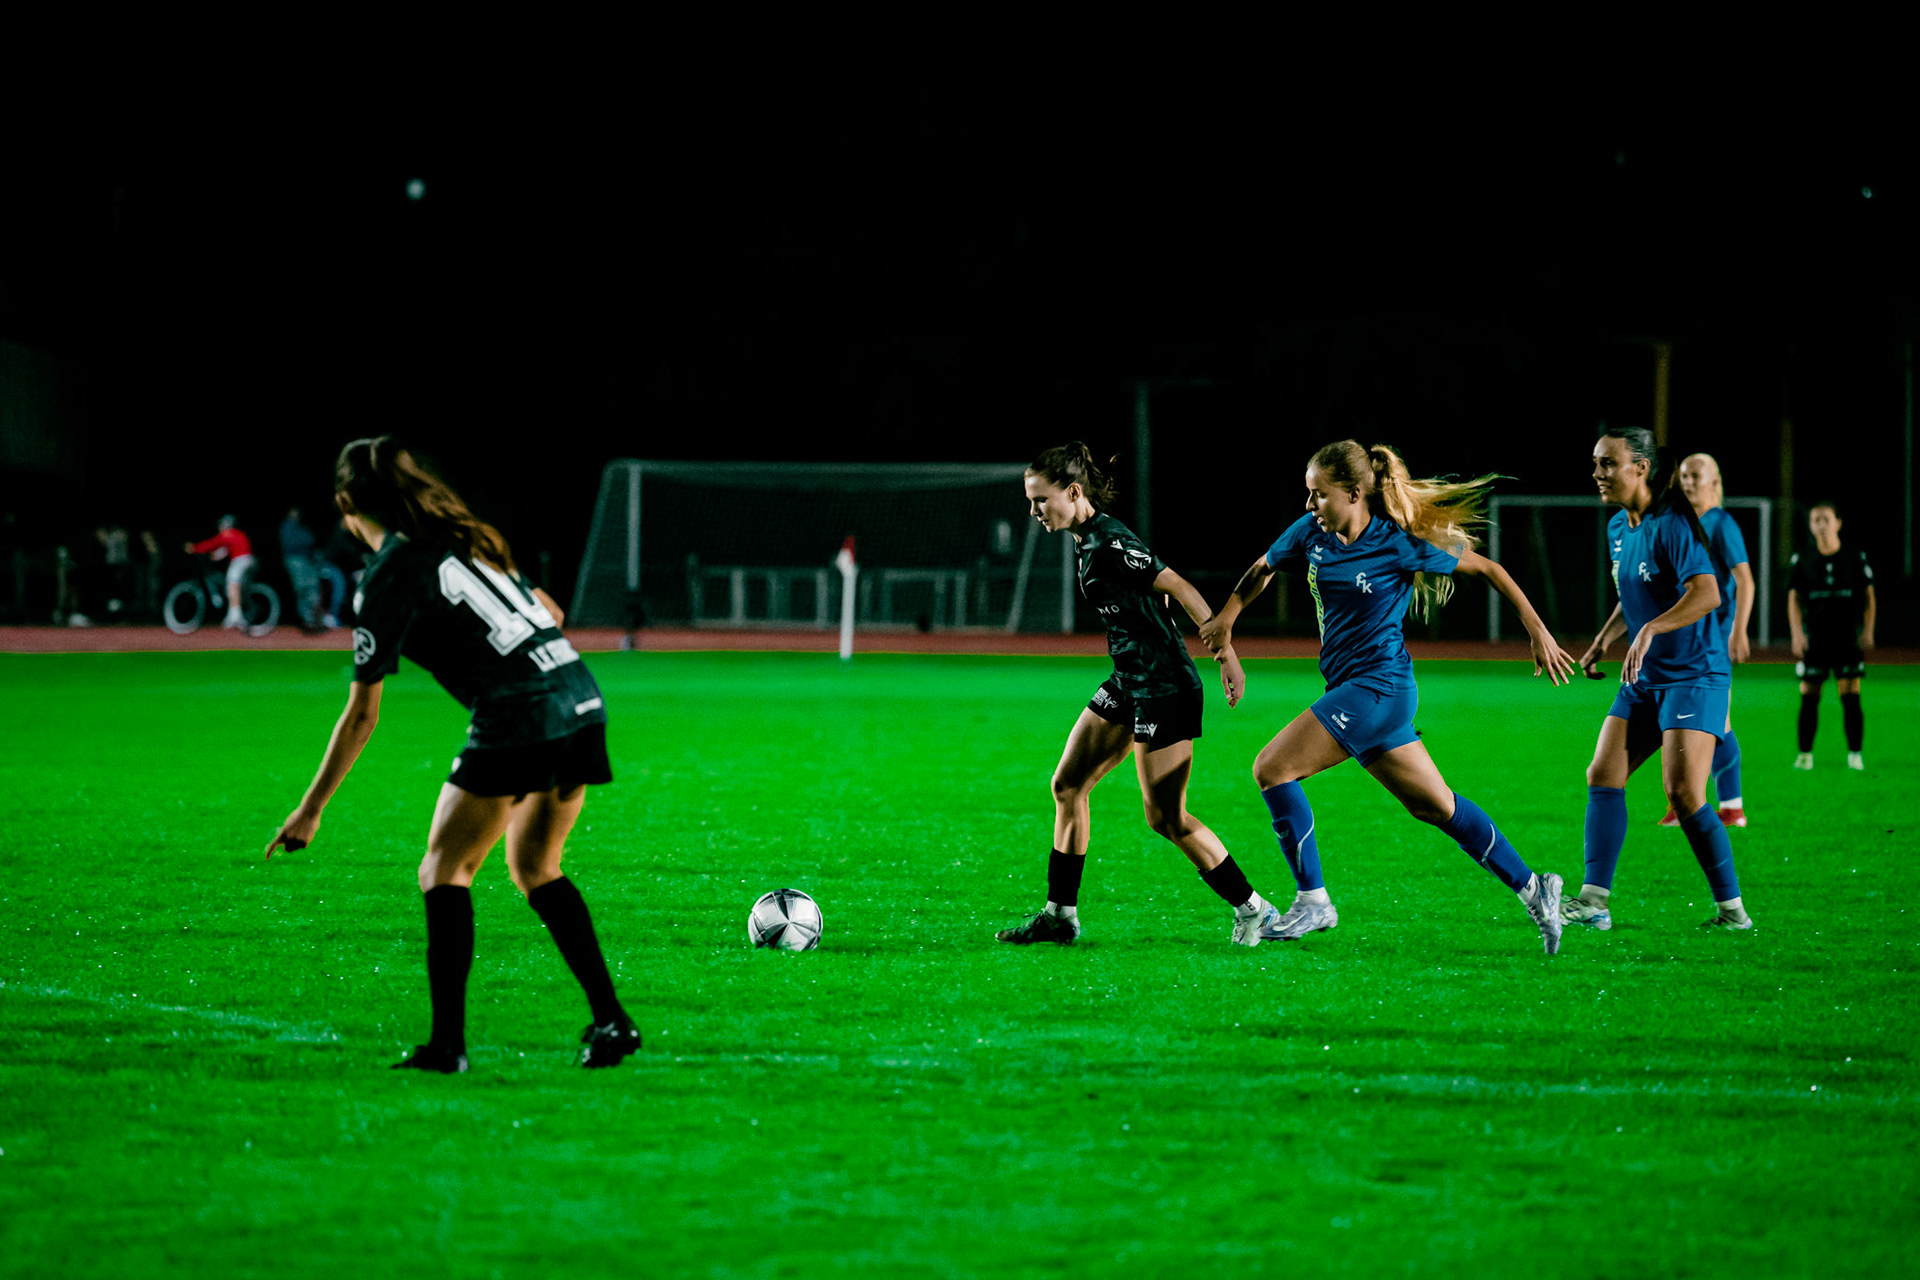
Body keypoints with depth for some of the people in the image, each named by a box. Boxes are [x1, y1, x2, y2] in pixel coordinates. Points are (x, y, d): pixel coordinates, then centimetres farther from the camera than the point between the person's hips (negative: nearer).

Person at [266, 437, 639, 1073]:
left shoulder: (389, 577, -3)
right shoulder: (465, 538, 18)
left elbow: (361, 715, -3)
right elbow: (549, 610, 24)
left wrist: (311, 809, 3)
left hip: (515, 721, -7)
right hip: (583, 702, 7)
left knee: (445, 870, 6)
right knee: (536, 866, 21)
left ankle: (448, 1042, -1)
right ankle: (610, 1020, 14)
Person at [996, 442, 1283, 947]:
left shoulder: (1109, 544, -20)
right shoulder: (1086, 541, 9)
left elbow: (1180, 588, -20)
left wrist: (1226, 655, -21)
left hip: (1164, 687, -10)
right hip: (1128, 683, 10)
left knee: (1166, 818, -4)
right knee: (1067, 785, 9)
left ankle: (1251, 908, 8)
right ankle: (1061, 915, 16)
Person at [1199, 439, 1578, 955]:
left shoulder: (1397, 545, -14)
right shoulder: (1312, 533, 3)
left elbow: (1486, 568, -4)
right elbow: (1262, 570, 22)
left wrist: (1537, 631, -5)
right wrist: (1225, 618, 8)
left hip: (1377, 687, -7)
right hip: (1352, 688, 7)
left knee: (1272, 768, -12)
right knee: (1435, 805, 12)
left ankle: (1313, 901, -4)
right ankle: (1531, 887, 19)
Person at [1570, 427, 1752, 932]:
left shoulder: (1671, 525, -17)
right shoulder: (1617, 527, 11)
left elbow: (1707, 593, -30)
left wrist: (1649, 630, -38)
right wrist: (1604, 639, 15)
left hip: (1694, 674, -9)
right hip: (1644, 679, 9)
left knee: (1683, 792, -14)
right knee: (1602, 775, -4)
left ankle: (1732, 908, -3)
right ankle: (1593, 900, -5)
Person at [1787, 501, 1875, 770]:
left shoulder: (1856, 558, 5)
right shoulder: (1802, 561, 5)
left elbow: (1868, 597, 8)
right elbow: (1793, 599, 3)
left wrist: (1867, 631, -3)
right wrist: (1797, 634, -10)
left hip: (1848, 639, 0)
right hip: (1814, 641, 0)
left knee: (1851, 697, -5)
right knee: (1809, 698, -1)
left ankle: (1855, 755, 1)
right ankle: (1805, 755, 8)